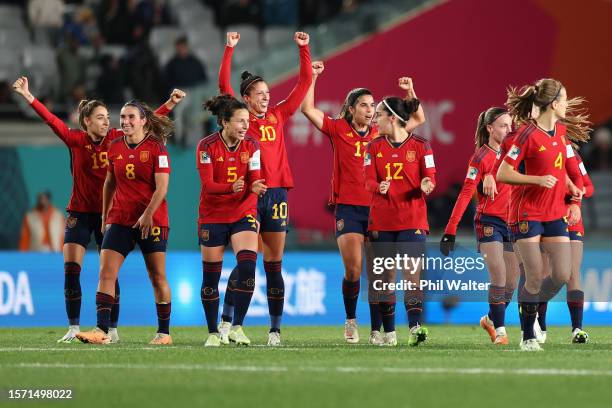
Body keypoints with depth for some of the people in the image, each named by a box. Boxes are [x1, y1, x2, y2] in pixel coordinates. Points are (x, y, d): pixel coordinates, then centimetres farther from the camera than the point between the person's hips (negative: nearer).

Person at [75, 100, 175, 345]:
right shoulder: (115, 148, 8)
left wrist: (148, 215, -21)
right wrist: (105, 216, 20)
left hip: (152, 221, -4)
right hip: (119, 220, 4)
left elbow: (162, 187, -12)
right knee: (106, 272, -9)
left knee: (158, 276, 2)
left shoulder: (156, 147, -6)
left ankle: (164, 332, 13)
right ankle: (102, 331, -14)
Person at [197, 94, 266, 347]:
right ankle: (213, 333, 15)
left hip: (243, 214, 1)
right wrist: (232, 188, -37)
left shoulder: (252, 146, -3)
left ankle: (237, 327, -11)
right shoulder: (207, 146, -11)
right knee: (211, 276, 2)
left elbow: (253, 181, -9)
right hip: (213, 216, -1)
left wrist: (255, 187, -34)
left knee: (247, 266, -18)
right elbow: (207, 185, -18)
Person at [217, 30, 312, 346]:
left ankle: (275, 329, 7)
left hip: (276, 193, 3)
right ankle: (225, 321, -1)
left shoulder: (278, 116, 12)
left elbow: (304, 83, 13)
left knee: (274, 264, 5)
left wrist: (304, 48, 7)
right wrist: (229, 49, -13)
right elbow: (224, 85, -9)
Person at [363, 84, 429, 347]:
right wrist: (379, 187, -23)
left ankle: (415, 327, -17)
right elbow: (369, 181, -1)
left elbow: (429, 177, 0)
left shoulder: (420, 146, 1)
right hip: (381, 221, 2)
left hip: (413, 220, -2)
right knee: (386, 277, 3)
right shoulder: (374, 147, 7)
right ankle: (389, 332, 9)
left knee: (412, 273, -12)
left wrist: (427, 185, -23)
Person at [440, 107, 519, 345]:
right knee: (499, 277, -17)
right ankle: (500, 331, -10)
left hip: (512, 222, 6)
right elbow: (466, 193, -13)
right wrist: (450, 231, -18)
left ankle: (491, 319, 30)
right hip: (489, 222, -6)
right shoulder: (482, 156, -8)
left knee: (511, 283, 6)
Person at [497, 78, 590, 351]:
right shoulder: (527, 133, -13)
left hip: (556, 214, 6)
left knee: (562, 275, -4)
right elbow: (503, 174, -13)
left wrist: (575, 202, 10)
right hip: (530, 214, -6)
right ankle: (528, 337, 5)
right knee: (535, 278, -6)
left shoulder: (562, 131, 9)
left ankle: (532, 312, 19)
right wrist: (538, 180, -21)